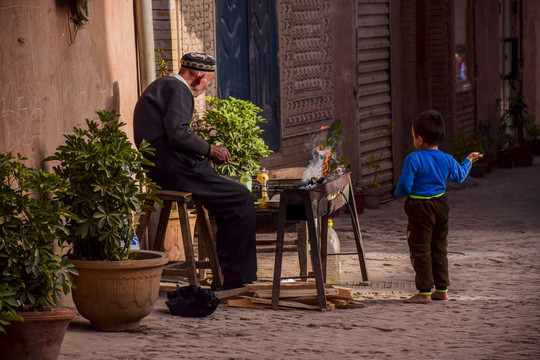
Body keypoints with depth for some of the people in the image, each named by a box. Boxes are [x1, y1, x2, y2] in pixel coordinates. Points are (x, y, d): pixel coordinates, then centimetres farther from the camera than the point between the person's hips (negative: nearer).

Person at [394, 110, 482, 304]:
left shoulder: (413, 159, -17)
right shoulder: (447, 160, 2)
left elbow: (405, 185, -19)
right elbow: (460, 175, 21)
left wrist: (398, 193, 4)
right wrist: (468, 161, 39)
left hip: (420, 207, -6)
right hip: (441, 204, 6)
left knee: (420, 249, 0)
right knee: (439, 248, 16)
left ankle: (424, 291, -1)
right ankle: (442, 289, 20)